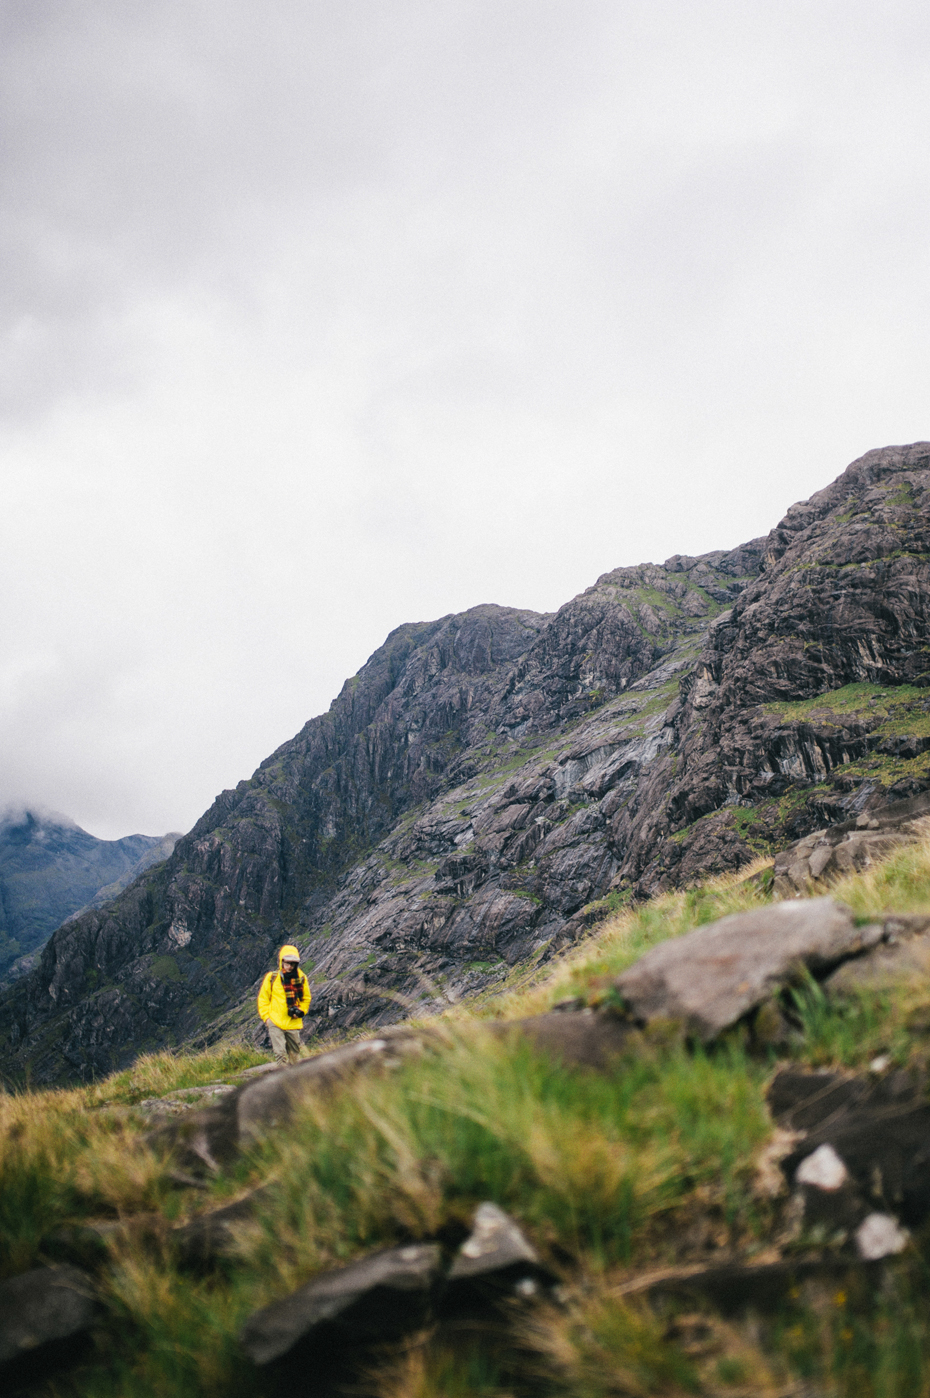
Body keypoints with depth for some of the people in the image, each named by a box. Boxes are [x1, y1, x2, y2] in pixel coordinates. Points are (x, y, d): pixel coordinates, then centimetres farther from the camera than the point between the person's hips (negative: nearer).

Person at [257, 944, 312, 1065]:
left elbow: (306, 998, 16)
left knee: (294, 1054, 9)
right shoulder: (271, 977, -3)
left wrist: (300, 1011, 0)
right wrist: (266, 1016, -3)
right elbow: (263, 998, 5)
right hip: (275, 1023, -2)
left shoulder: (301, 978, 2)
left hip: (294, 1023, 2)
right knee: (280, 1053, -9)